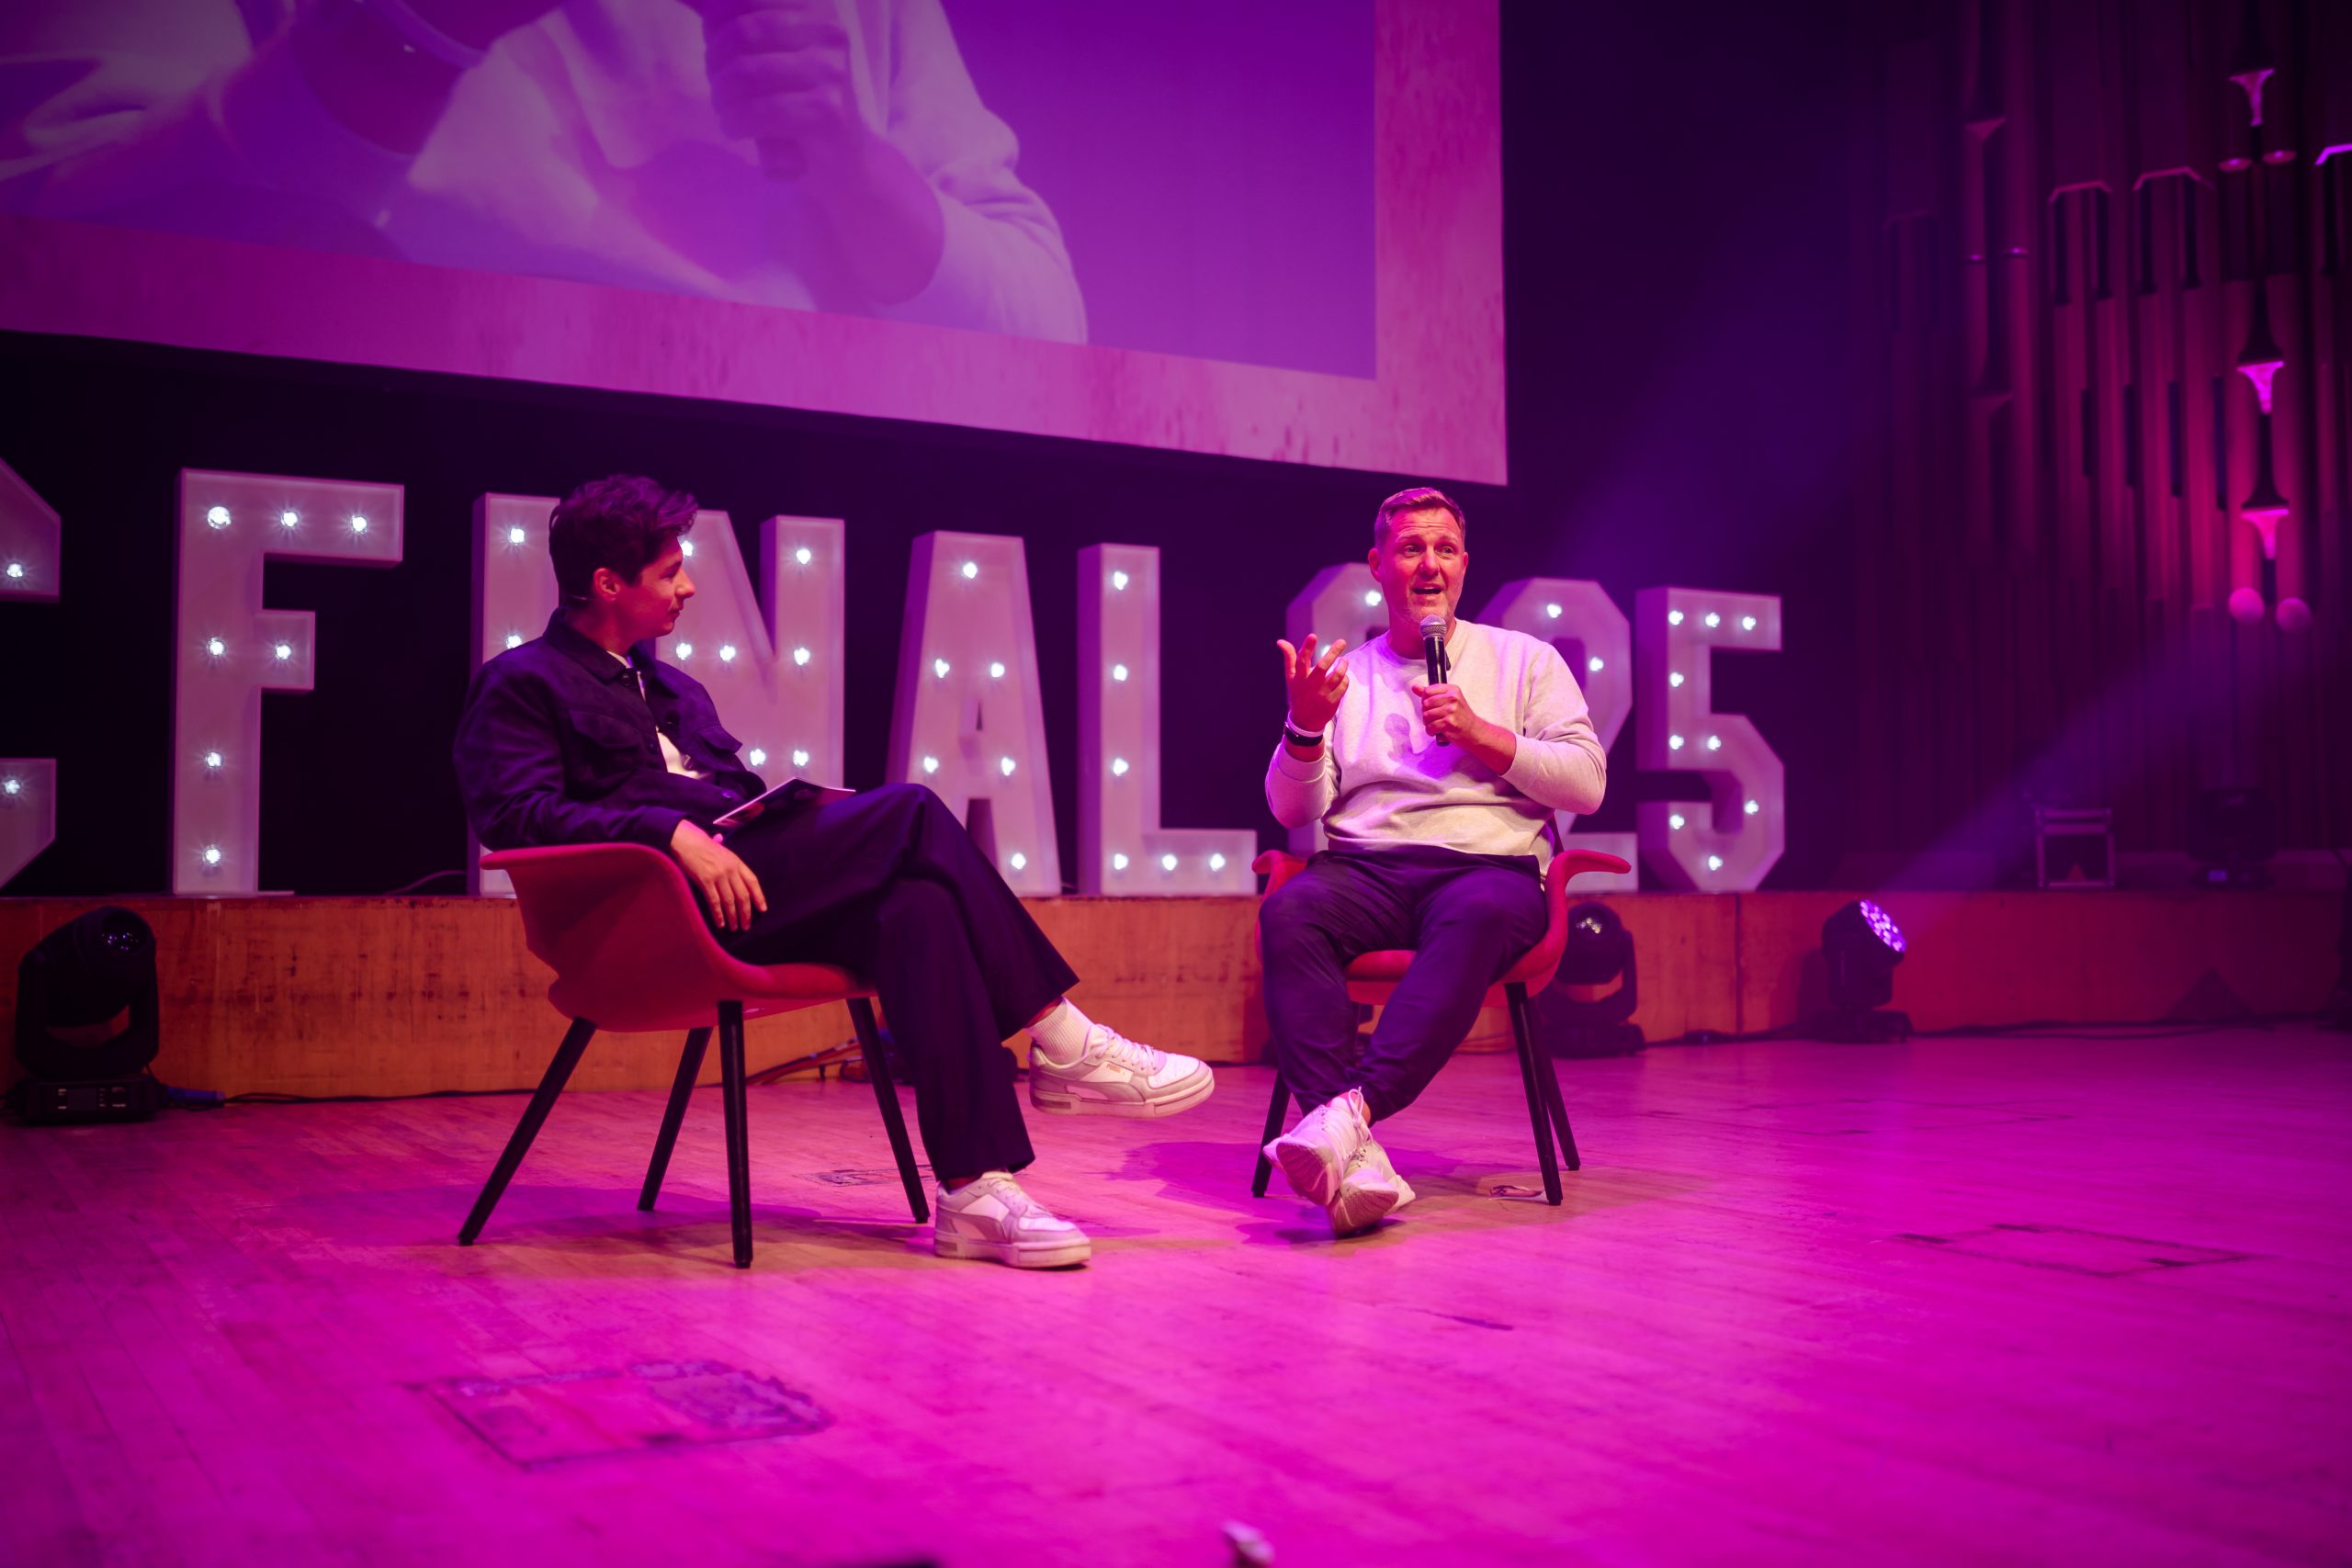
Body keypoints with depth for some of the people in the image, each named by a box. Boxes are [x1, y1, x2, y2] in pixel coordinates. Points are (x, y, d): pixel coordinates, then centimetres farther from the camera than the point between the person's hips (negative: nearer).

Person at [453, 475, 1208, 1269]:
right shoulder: (520, 683, 6)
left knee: (916, 906, -25)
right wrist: (672, 831, -23)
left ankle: (976, 1194, -31)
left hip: (739, 890, 7)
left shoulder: (675, 688, 30)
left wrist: (818, 815, 3)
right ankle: (1062, 1044, -15)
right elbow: (514, 811, -11)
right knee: (912, 810, -20)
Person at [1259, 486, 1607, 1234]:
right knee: (1288, 912, -33)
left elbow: (1586, 783, 7)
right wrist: (1305, 726, -6)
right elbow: (1293, 810, 13)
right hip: (1365, 870, 1)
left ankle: (1352, 1108, -50)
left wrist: (1480, 733, -3)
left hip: (1489, 867, -1)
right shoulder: (1344, 675, 20)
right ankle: (1352, 1157, -47)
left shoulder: (1524, 659, 17)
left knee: (1479, 916, -39)